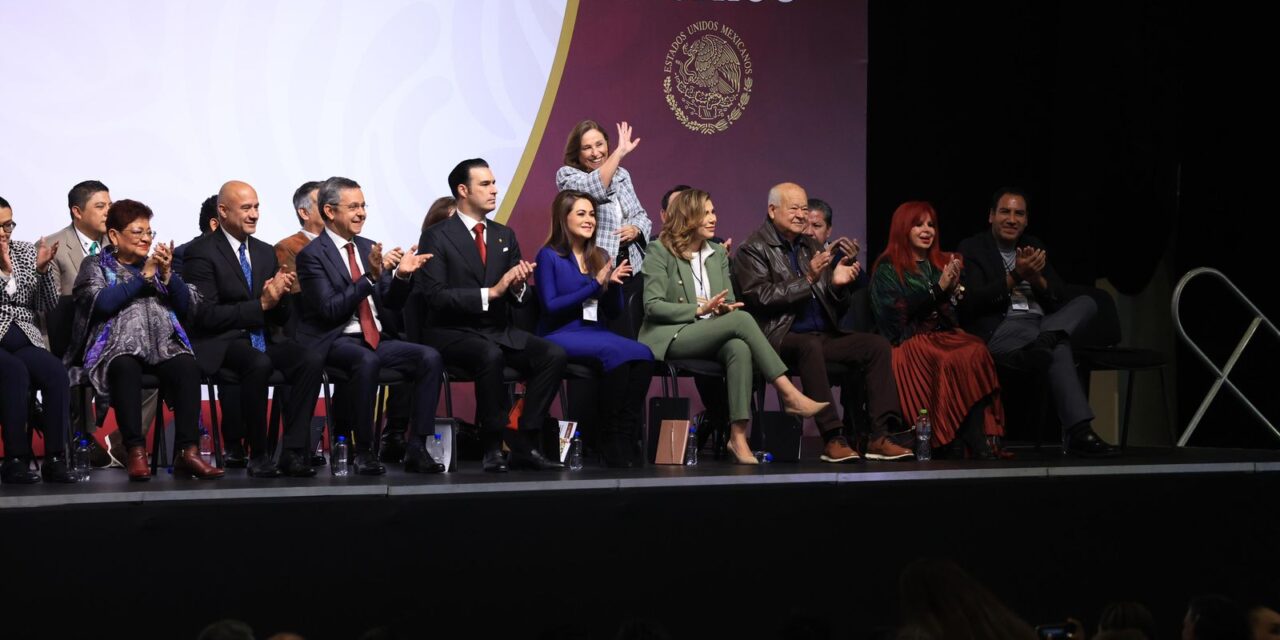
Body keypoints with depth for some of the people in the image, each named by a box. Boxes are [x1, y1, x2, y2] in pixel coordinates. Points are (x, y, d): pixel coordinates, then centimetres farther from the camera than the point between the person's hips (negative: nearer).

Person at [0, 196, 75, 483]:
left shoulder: (26, 252, 14)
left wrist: (43, 269, -5)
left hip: (24, 340, 4)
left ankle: (55, 459, -29)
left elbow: (48, 304, 10)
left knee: (57, 372, -27)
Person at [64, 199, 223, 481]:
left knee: (188, 366, -30)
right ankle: (135, 452, -38)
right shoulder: (96, 265, 13)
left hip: (162, 344, 3)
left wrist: (167, 273, -2)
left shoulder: (157, 263, 23)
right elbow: (103, 302, -7)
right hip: (117, 345, -3)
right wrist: (144, 276, -5)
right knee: (126, 368, -38)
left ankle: (187, 452, -36)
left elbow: (186, 305, 13)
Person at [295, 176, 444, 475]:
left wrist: (401, 275, -5)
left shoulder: (368, 248, 16)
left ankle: (416, 449, -21)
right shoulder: (312, 255, -4)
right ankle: (363, 451, -27)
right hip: (336, 342, -6)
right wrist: (371, 277, -22)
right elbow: (330, 309, -15)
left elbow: (391, 305, 16)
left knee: (431, 357, -19)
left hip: (377, 338, 6)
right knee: (367, 360, -39)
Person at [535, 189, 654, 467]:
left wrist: (613, 283, -5)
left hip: (596, 333, 5)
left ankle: (626, 436, -26)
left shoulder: (599, 257, 17)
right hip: (561, 336, -5)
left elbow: (614, 310, 16)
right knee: (616, 352, -34)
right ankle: (611, 439, -27)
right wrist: (595, 285, -12)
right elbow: (550, 305, -10)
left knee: (643, 355, -27)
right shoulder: (549, 256, 1)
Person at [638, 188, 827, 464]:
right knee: (742, 319, -29)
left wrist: (725, 308, -11)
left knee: (739, 348, -34)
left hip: (711, 338, 5)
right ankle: (790, 396, -31)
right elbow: (652, 306, -7)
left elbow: (730, 303, 15)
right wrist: (700, 310, -16)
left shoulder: (718, 254, 19)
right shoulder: (661, 252, 1)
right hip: (671, 339, -5)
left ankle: (738, 436, -42)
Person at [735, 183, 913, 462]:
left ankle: (879, 437, -22)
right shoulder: (754, 250, 2)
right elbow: (762, 297, -13)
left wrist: (838, 284, -3)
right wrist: (808, 280, -17)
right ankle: (833, 439, -40)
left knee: (878, 345, -15)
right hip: (781, 337, -6)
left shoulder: (812, 247, 20)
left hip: (823, 335, 7)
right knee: (810, 346, -39)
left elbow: (839, 309, 19)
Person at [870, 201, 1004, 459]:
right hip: (909, 341, -4)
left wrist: (953, 288, -1)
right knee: (952, 361, -35)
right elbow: (896, 314, -7)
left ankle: (977, 442, -39)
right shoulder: (888, 269, 8)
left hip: (942, 336, 4)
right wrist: (938, 288, -10)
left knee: (976, 351, -31)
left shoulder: (940, 264, 24)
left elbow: (953, 314, 20)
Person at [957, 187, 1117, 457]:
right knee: (1058, 349, -36)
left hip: (1041, 323, 7)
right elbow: (971, 302, -10)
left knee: (1086, 303, -19)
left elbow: (1060, 298, 16)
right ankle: (1079, 433, -45)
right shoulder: (972, 248, 5)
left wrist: (1036, 278, -7)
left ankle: (1042, 343, -43)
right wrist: (1015, 276, -17)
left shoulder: (1033, 246, 23)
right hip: (1000, 330, -7)